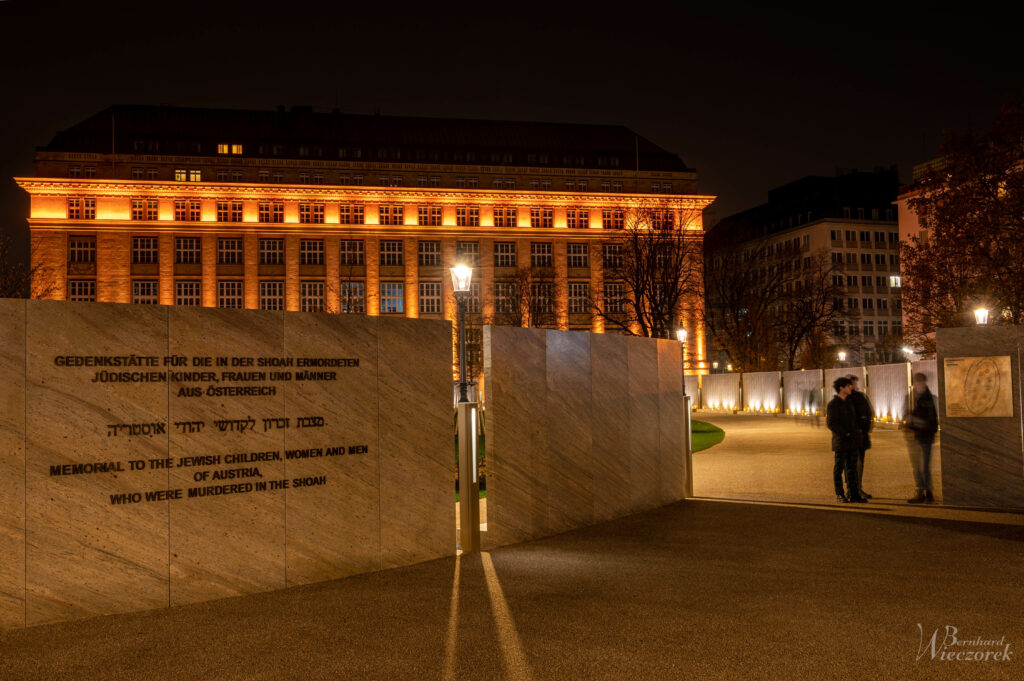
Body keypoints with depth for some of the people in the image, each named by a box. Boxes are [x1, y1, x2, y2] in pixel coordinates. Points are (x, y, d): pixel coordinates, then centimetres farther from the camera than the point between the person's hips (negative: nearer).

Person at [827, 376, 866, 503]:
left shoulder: (849, 402, 15)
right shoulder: (833, 404, -9)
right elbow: (831, 424, -14)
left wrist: (857, 432, 11)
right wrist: (846, 434, -17)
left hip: (853, 442, 7)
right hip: (840, 441, -7)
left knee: (852, 468, 9)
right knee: (839, 468, 1)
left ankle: (854, 494, 12)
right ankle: (839, 494, 8)